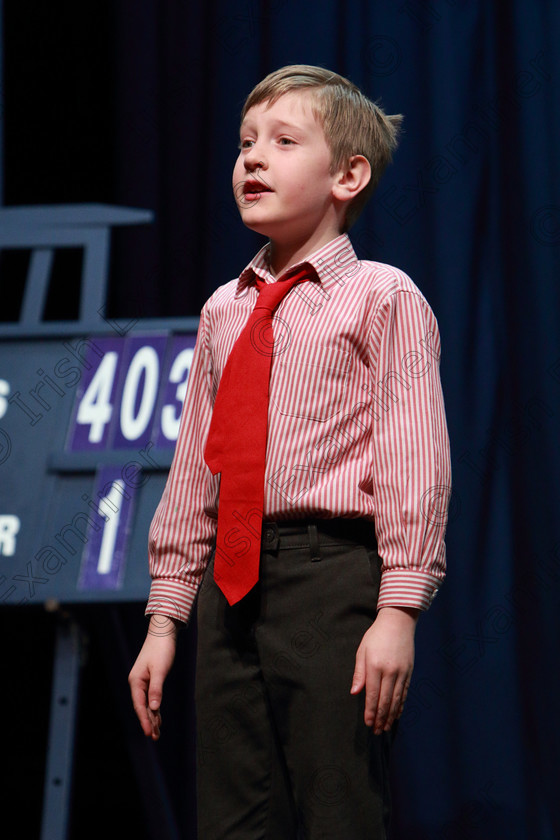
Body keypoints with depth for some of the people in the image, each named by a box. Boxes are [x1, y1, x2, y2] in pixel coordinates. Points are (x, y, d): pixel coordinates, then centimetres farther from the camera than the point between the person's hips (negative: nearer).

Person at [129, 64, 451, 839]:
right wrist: (165, 617, 15)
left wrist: (397, 610, -15)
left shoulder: (381, 298, -2)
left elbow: (413, 463, -7)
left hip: (332, 571, -6)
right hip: (233, 583, 6)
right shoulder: (223, 311, 16)